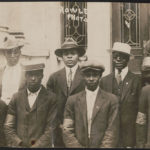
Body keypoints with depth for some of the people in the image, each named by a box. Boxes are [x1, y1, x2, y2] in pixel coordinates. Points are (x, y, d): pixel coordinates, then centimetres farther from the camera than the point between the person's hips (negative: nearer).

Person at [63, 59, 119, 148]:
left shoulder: (112, 100, 4)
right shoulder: (73, 100, 8)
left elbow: (112, 131, 1)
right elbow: (67, 131, 5)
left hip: (102, 146, -1)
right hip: (78, 145, 1)